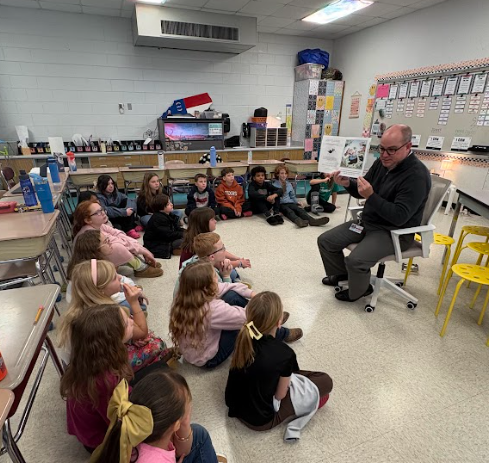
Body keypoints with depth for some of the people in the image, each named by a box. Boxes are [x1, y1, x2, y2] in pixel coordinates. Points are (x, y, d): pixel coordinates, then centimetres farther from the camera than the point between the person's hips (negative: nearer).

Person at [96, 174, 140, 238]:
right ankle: (131, 226, -9)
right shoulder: (99, 197, -16)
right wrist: (124, 212, -35)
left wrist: (129, 209, -31)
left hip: (119, 218, 6)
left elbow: (130, 201, -8)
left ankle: (130, 228, -13)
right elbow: (106, 211, -32)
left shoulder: (116, 193, 3)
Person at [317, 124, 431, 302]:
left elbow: (399, 217, -27)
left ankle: (357, 291, 5)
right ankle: (342, 274, 26)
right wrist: (348, 184, -13)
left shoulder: (416, 175, -21)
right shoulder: (382, 162, 2)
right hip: (367, 222, 8)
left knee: (355, 260, -29)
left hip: (394, 233, -7)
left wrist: (371, 196, -35)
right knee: (325, 241, 1)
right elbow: (362, 192, 9)